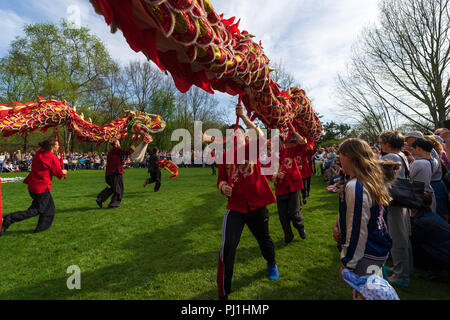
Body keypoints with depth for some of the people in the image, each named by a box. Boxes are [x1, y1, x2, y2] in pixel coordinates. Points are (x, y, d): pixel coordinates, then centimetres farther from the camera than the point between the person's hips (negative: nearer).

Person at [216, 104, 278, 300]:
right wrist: (223, 186, -14)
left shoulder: (251, 150, -1)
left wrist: (243, 117, -23)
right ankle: (223, 293, 10)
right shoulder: (225, 156, 5)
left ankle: (271, 264, 55)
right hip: (235, 207, 1)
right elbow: (221, 179, 9)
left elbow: (260, 136, -22)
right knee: (227, 247, -9)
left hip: (257, 205, 0)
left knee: (264, 240, 19)